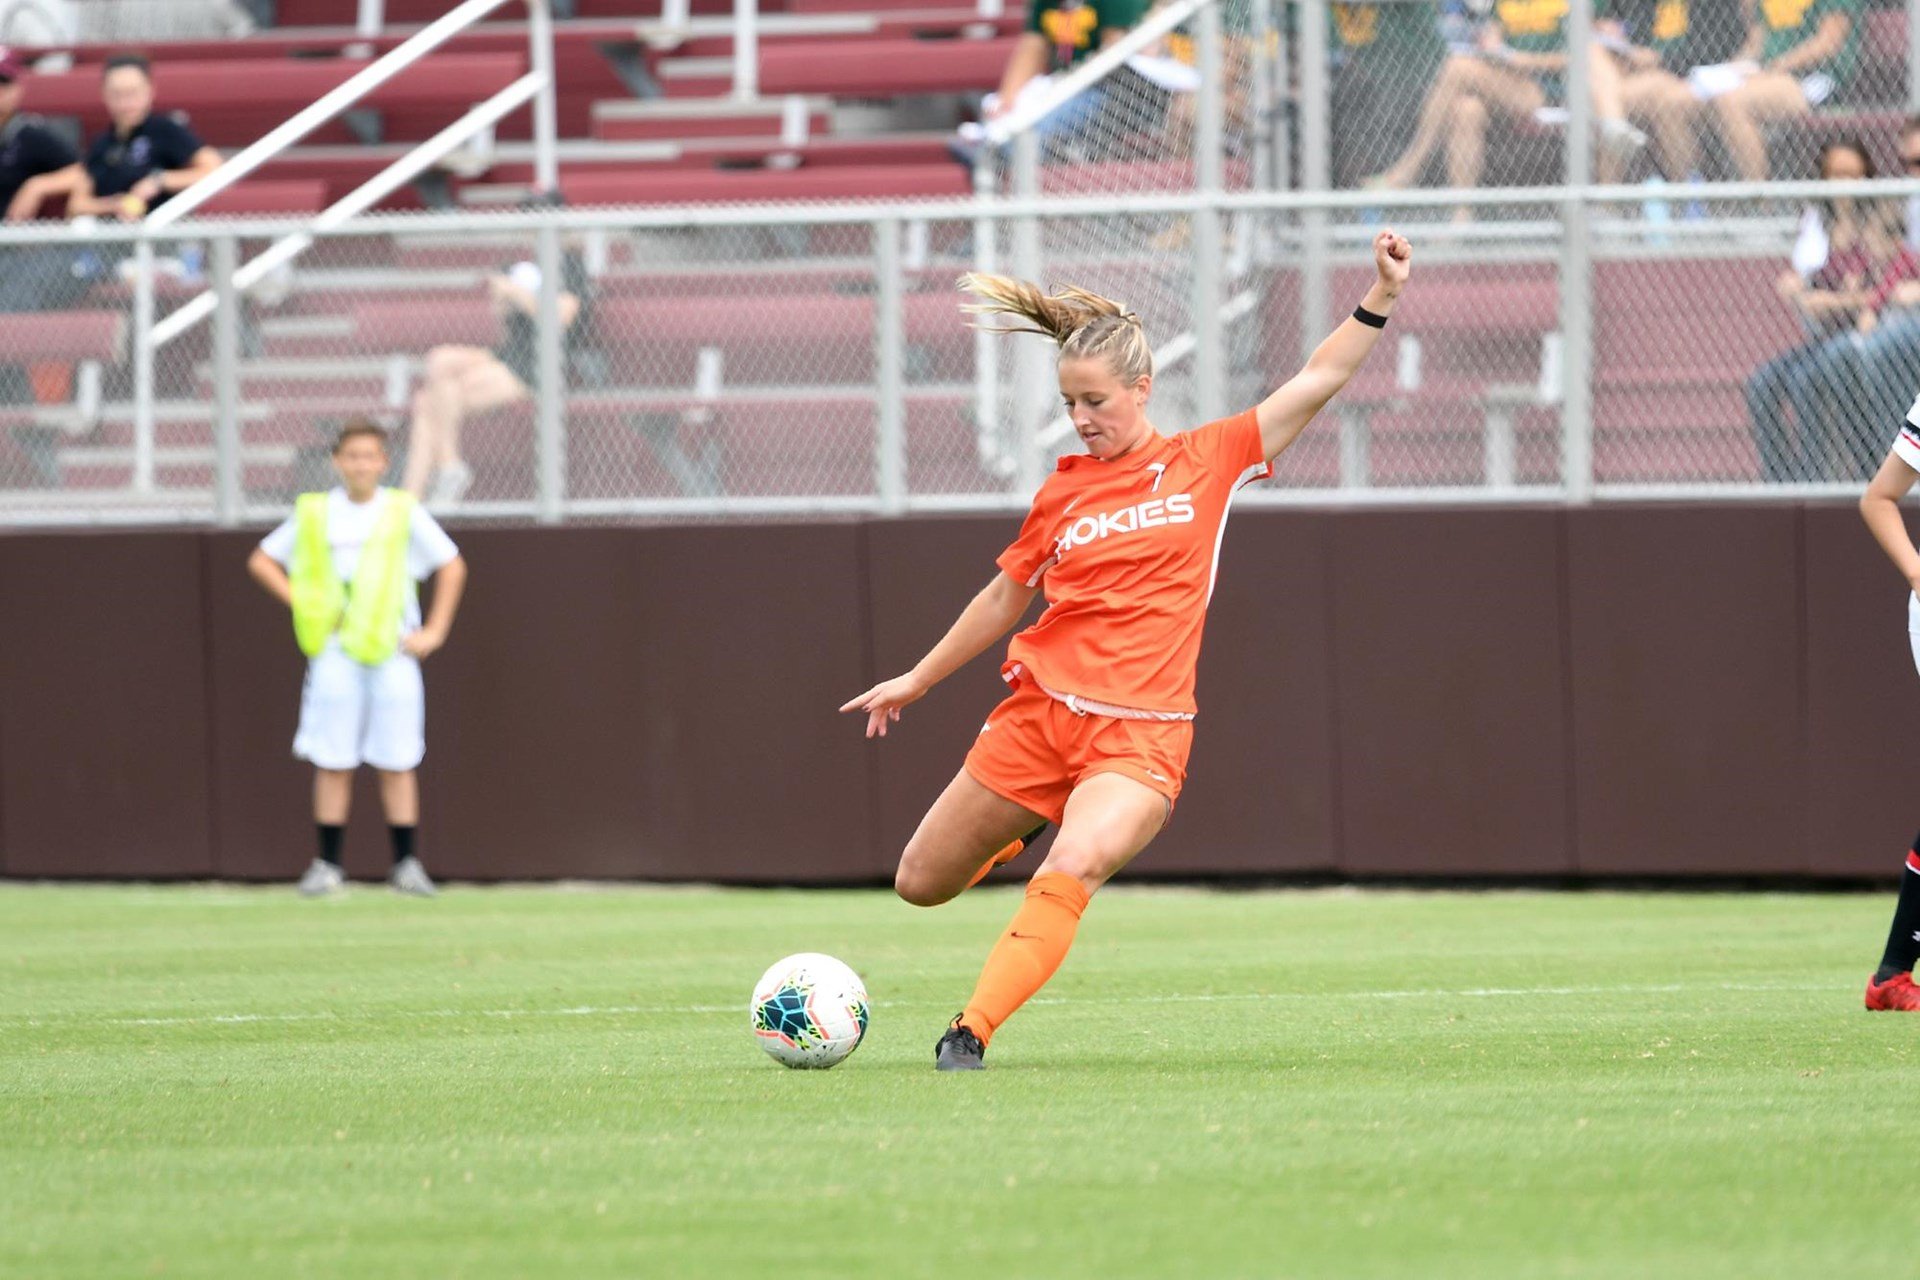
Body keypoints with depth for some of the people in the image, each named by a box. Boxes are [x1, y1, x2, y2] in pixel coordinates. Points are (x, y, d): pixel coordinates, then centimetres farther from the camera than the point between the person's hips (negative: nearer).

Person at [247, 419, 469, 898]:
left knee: (398, 763, 0)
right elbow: (261, 561, 13)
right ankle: (327, 864, 4)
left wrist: (434, 631, 3)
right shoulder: (314, 514, 5)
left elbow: (452, 566, 10)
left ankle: (406, 863, 4)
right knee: (333, 764, -1)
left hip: (392, 650, 0)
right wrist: (303, 605, 0)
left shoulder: (404, 512, 4)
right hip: (335, 653, 0)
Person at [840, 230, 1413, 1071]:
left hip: (1140, 733, -4)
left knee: (1070, 872, -31)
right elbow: (1005, 598, 21)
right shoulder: (1063, 491, 8)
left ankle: (971, 1033, -27)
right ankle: (1020, 835, 42)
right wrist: (918, 680, 27)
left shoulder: (1207, 462, 3)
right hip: (1040, 713, 4)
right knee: (920, 883, 10)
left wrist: (1380, 297, -11)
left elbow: (1315, 384, -1)